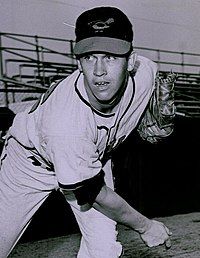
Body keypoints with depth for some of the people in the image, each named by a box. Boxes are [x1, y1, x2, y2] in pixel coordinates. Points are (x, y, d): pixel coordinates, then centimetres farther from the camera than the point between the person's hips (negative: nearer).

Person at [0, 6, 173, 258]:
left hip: (94, 156, 5)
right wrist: (145, 226, -16)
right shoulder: (64, 123, -43)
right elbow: (95, 193, -28)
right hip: (33, 161, -4)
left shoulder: (145, 73, -28)